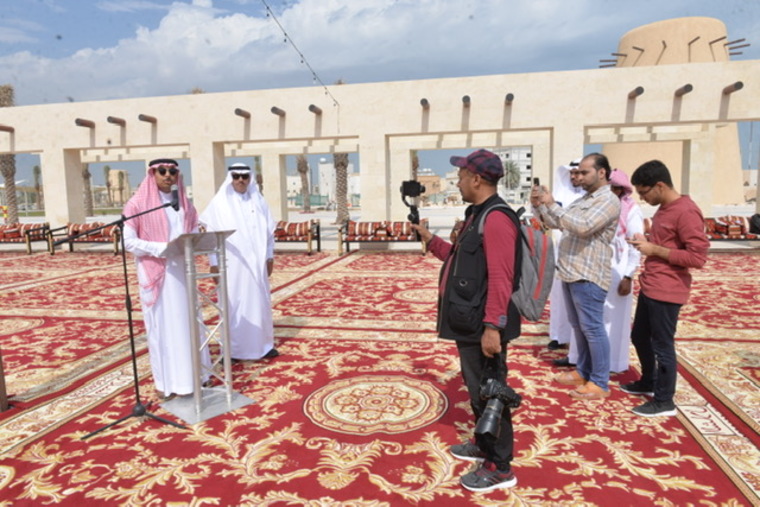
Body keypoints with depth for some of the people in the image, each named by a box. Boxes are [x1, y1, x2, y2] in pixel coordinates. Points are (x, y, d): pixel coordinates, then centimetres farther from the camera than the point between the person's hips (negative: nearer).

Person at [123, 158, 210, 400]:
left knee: (187, 322, 9)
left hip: (182, 270, 4)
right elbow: (129, 241, -8)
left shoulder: (184, 203, 11)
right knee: (161, 324, 2)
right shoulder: (137, 204, -4)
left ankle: (191, 374, 21)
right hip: (156, 273, -4)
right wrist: (159, 249, -21)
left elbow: (195, 234, 12)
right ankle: (166, 381, 13)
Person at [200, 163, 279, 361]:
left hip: (256, 262, 3)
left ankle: (263, 344, 20)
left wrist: (269, 257, 7)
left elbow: (268, 230, 10)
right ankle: (233, 348, 12)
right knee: (233, 304, 2)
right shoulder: (219, 203, -2)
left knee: (259, 301, 9)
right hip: (231, 263, -3)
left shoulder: (258, 201, 7)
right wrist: (214, 263, -7)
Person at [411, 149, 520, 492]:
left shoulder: (496, 218, -19)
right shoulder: (477, 215, 14)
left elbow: (500, 279, -25)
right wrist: (430, 240, 22)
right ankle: (484, 445, 39)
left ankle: (500, 468, 17)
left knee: (488, 393, 2)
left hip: (483, 326, -10)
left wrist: (492, 326, -27)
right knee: (476, 388, 22)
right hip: (468, 322, 11)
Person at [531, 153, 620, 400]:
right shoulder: (584, 199, 17)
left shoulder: (609, 200, -12)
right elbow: (556, 223, 18)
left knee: (592, 328, -1)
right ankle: (583, 372, 29)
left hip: (588, 276, -9)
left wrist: (552, 205, -22)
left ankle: (600, 383, 9)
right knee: (578, 326, 17)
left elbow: (583, 228, -25)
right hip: (570, 272, 9)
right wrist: (540, 206, 1)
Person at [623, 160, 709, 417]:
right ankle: (648, 382, 40)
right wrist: (646, 242, 6)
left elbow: (698, 257, -23)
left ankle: (664, 401, 18)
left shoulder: (686, 212, -19)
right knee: (639, 337, 21)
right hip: (649, 287, 10)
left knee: (662, 345, 2)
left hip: (666, 292, -10)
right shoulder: (664, 209, 12)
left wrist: (654, 250, -20)